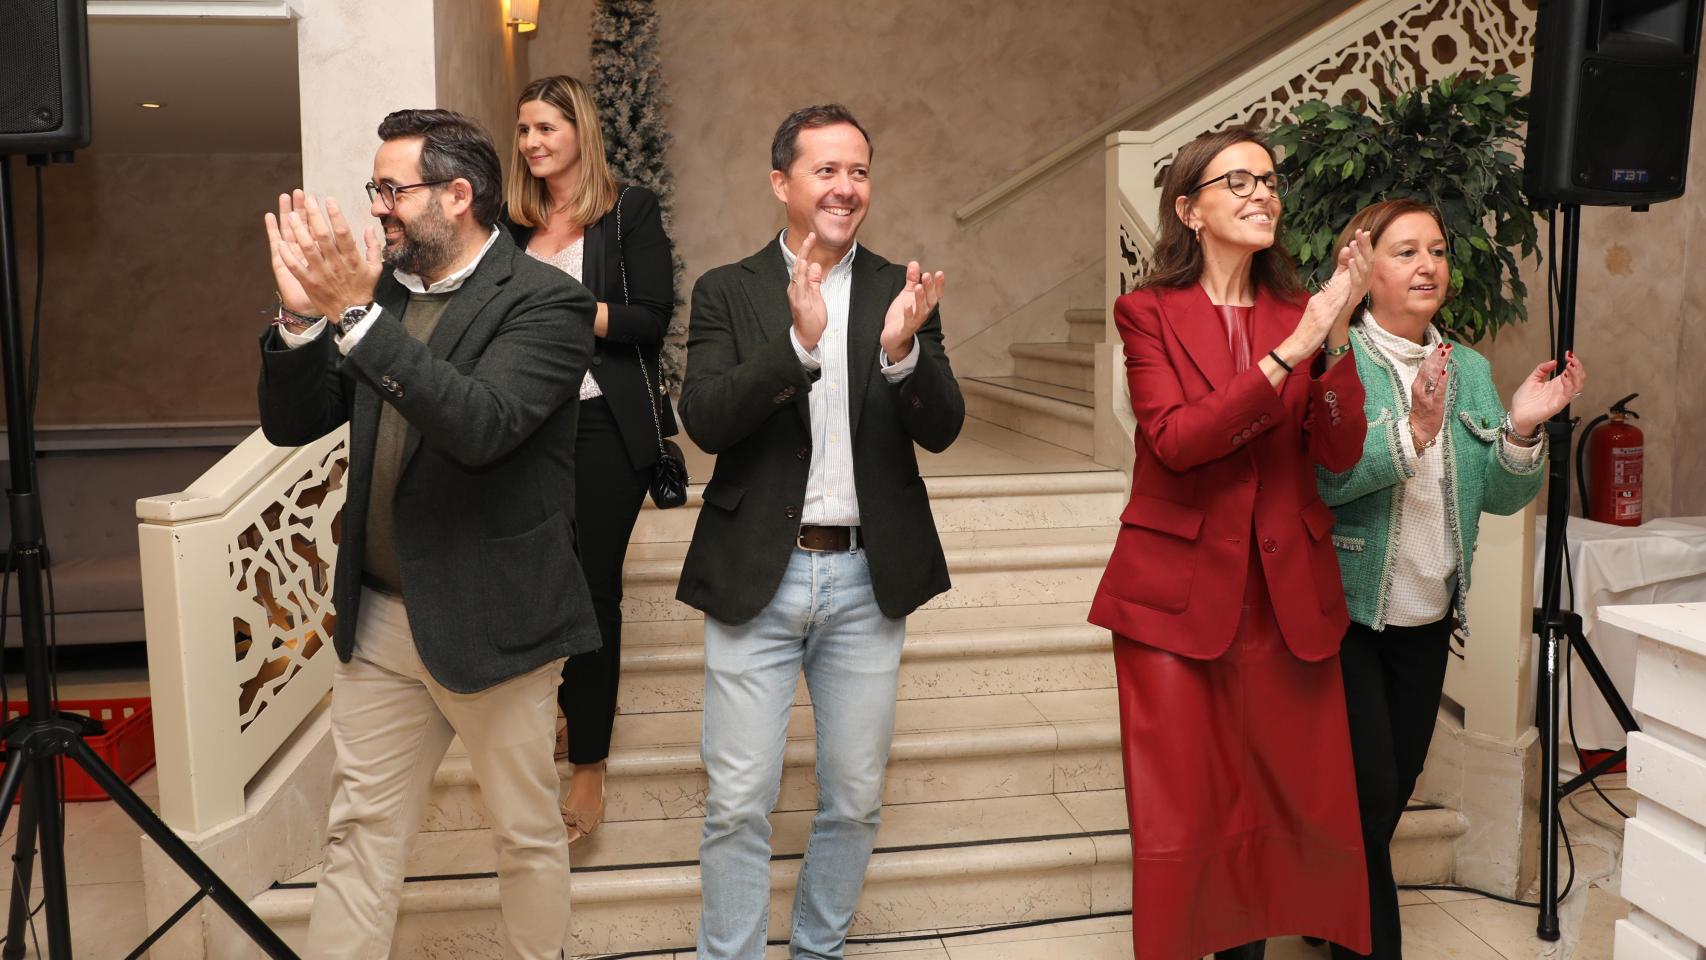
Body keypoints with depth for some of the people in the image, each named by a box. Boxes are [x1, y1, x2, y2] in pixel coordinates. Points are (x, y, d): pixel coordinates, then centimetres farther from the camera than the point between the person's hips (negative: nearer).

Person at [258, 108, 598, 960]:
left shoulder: (545, 302, -12)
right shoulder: (380, 285, 6)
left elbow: (483, 425, -28)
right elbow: (291, 425, 4)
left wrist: (354, 314, -30)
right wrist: (302, 315, -12)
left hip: (490, 624, -5)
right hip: (377, 618, 6)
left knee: (527, 836, 12)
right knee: (359, 831, 16)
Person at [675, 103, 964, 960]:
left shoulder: (900, 292, 5)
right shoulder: (727, 292, 1)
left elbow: (942, 429, -4)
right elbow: (704, 421, -13)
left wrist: (903, 351, -24)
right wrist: (799, 342, -26)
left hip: (866, 577, 2)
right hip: (757, 577, -2)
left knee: (855, 798, 13)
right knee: (738, 804, 4)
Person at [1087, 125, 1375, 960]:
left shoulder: (1297, 313, 8)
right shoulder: (1149, 312, -1)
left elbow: (1338, 452, -3)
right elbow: (1175, 438, -16)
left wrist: (1333, 340, -16)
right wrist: (1289, 353, -20)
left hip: (1286, 596, 4)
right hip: (1178, 593, -3)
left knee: (1278, 802, 11)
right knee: (1178, 817, 2)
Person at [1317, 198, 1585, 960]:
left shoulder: (1471, 370, 8)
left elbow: (1501, 497, 3)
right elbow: (1320, 476, -25)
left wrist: (1521, 430, -15)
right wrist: (1411, 433, -35)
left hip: (1428, 617, 6)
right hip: (1345, 611, -6)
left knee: (1399, 781, 15)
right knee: (1369, 786, -3)